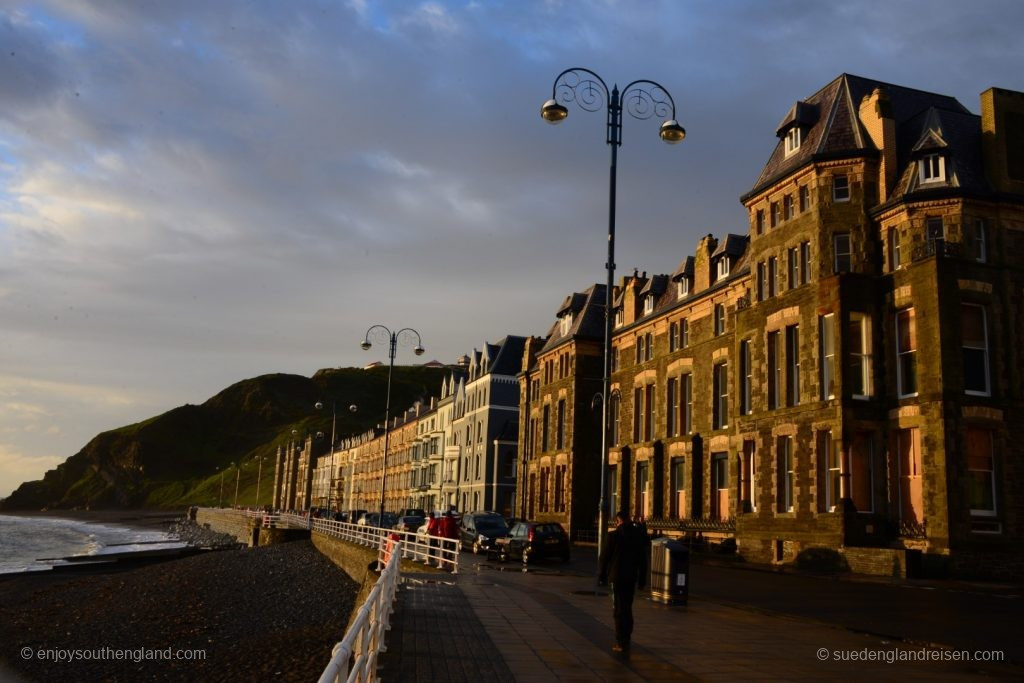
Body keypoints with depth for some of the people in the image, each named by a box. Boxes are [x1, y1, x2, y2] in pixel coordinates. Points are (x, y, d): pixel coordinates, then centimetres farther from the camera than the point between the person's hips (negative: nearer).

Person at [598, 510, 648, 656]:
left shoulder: (614, 536, -10)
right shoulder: (639, 535, 2)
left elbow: (605, 557, -5)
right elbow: (643, 559, 7)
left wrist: (602, 575, 7)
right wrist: (642, 578, 14)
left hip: (617, 577, -4)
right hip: (631, 577, 4)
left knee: (619, 610, -1)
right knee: (627, 608, 17)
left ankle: (622, 644, -5)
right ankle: (625, 640, 26)